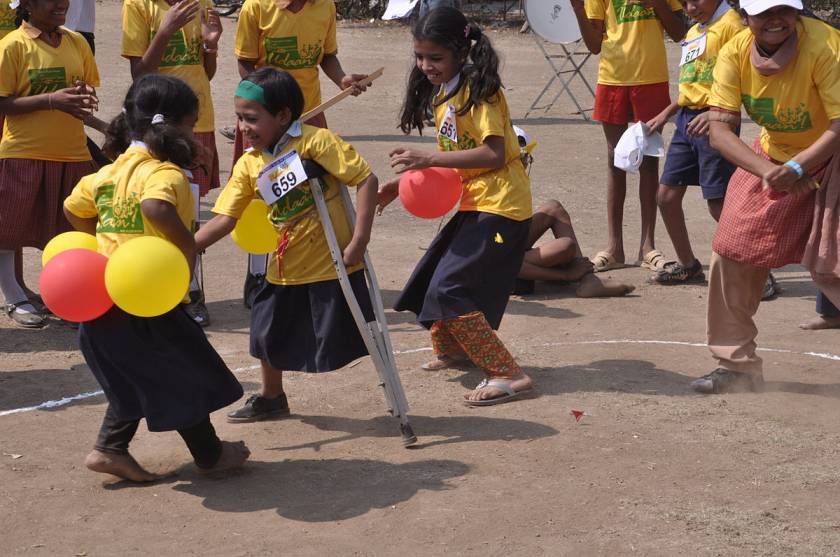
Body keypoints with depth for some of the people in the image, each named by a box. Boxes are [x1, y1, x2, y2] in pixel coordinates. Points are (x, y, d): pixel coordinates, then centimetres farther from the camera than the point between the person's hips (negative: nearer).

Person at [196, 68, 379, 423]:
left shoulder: (315, 142, -17)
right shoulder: (249, 164, 1)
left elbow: (366, 180, -19)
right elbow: (225, 219, -4)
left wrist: (359, 240, -22)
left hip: (332, 264, -6)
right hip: (285, 267, 6)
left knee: (342, 341, -1)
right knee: (268, 331, 17)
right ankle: (271, 398, 41)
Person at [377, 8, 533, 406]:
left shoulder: (478, 90, -16)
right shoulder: (442, 93, 11)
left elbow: (494, 154, -25)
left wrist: (430, 159, -27)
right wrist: (402, 184, 6)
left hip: (499, 207, -10)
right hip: (474, 204, 10)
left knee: (450, 288, -15)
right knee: (432, 278, 19)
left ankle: (507, 374, -12)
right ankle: (451, 349, 43)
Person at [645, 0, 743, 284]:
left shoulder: (730, 23, -10)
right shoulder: (693, 31, 18)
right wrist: (664, 115, 24)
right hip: (686, 119, 9)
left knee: (718, 202, -9)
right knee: (666, 195, 9)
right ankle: (687, 265, 24)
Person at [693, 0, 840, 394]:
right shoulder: (735, 52, -16)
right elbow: (719, 129, -21)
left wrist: (797, 166, -39)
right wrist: (766, 171, -36)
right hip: (771, 157, 5)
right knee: (731, 254, 4)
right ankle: (737, 365, 19)